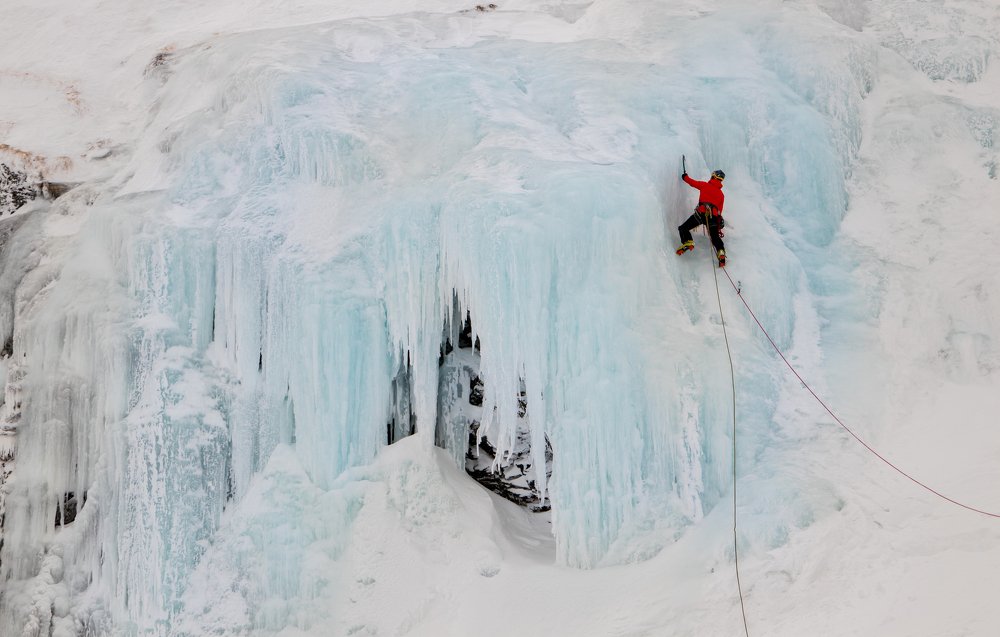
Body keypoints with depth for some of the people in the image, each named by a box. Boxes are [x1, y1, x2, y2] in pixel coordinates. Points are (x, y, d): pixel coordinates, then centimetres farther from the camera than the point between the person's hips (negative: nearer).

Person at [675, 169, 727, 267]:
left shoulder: (705, 185, 11)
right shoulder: (721, 194, 22)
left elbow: (692, 182, 22)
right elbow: (720, 211, 23)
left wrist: (685, 177, 44)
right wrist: (719, 227, 27)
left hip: (701, 213, -4)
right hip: (714, 217, 4)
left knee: (683, 228, 6)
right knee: (715, 237, 13)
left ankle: (687, 242, -18)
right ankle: (721, 252, -8)